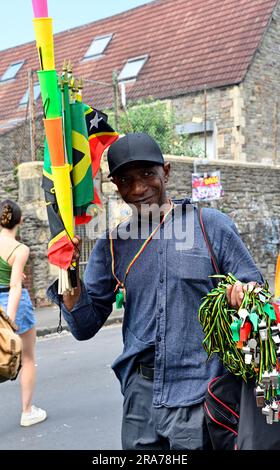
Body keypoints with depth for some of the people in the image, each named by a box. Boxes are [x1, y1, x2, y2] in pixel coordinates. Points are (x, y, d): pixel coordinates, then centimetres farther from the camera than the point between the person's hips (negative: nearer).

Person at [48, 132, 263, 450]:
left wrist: (245, 293, -22)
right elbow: (85, 327, 6)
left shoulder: (211, 225, -3)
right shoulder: (112, 245, 5)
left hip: (199, 392, -3)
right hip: (140, 396, 3)